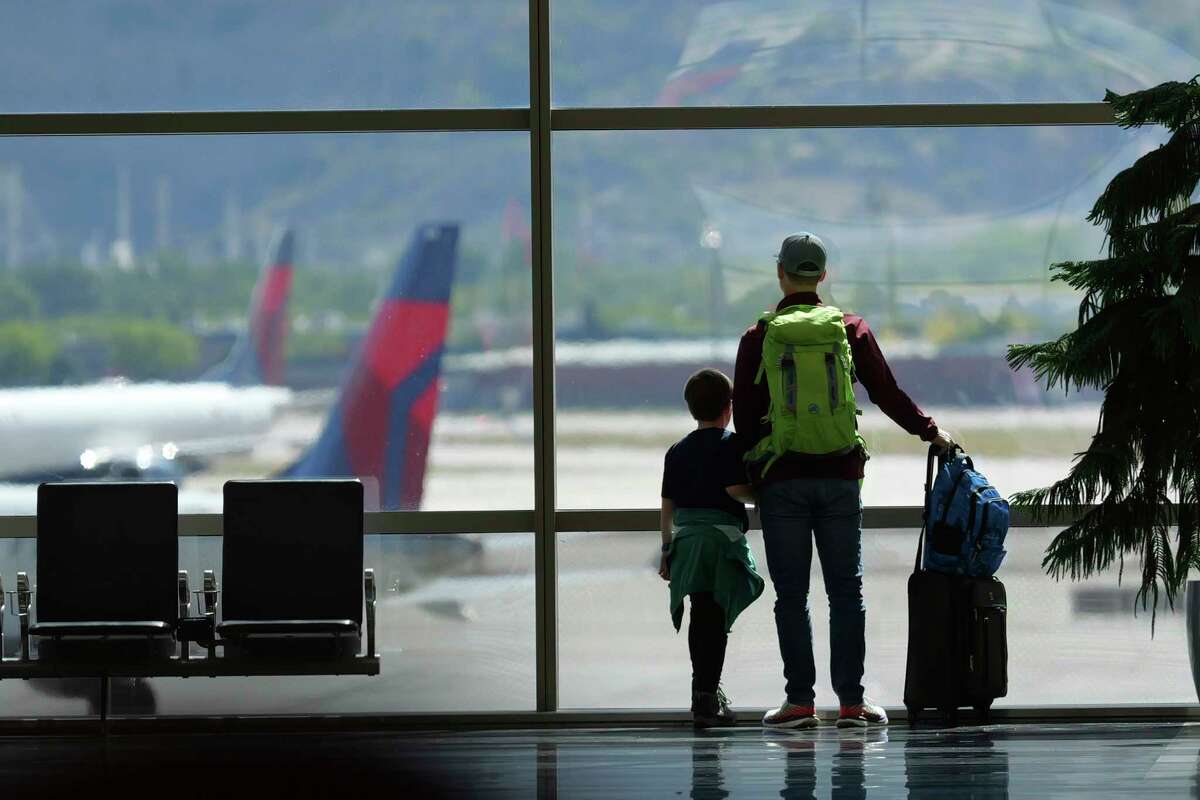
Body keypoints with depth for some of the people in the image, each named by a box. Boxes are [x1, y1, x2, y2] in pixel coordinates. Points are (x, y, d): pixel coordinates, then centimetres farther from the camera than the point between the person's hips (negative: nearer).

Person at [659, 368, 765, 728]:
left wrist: (667, 549, 20)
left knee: (700, 616, 12)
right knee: (714, 619, -6)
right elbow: (736, 490, -15)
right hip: (721, 536, -5)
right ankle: (706, 695, -11)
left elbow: (667, 505, 14)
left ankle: (705, 690, 20)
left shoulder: (677, 451, 14)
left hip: (685, 537, 5)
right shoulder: (731, 445, -3)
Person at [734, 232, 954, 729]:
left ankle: (800, 701, 0)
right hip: (841, 476, 2)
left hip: (782, 479, -2)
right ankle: (851, 701, 3)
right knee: (846, 590, 6)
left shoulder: (760, 337, 0)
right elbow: (888, 394, 8)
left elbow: (744, 415, 1)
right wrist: (931, 432, 22)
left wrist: (754, 474, 12)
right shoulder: (851, 330, 4)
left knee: (791, 594, 3)